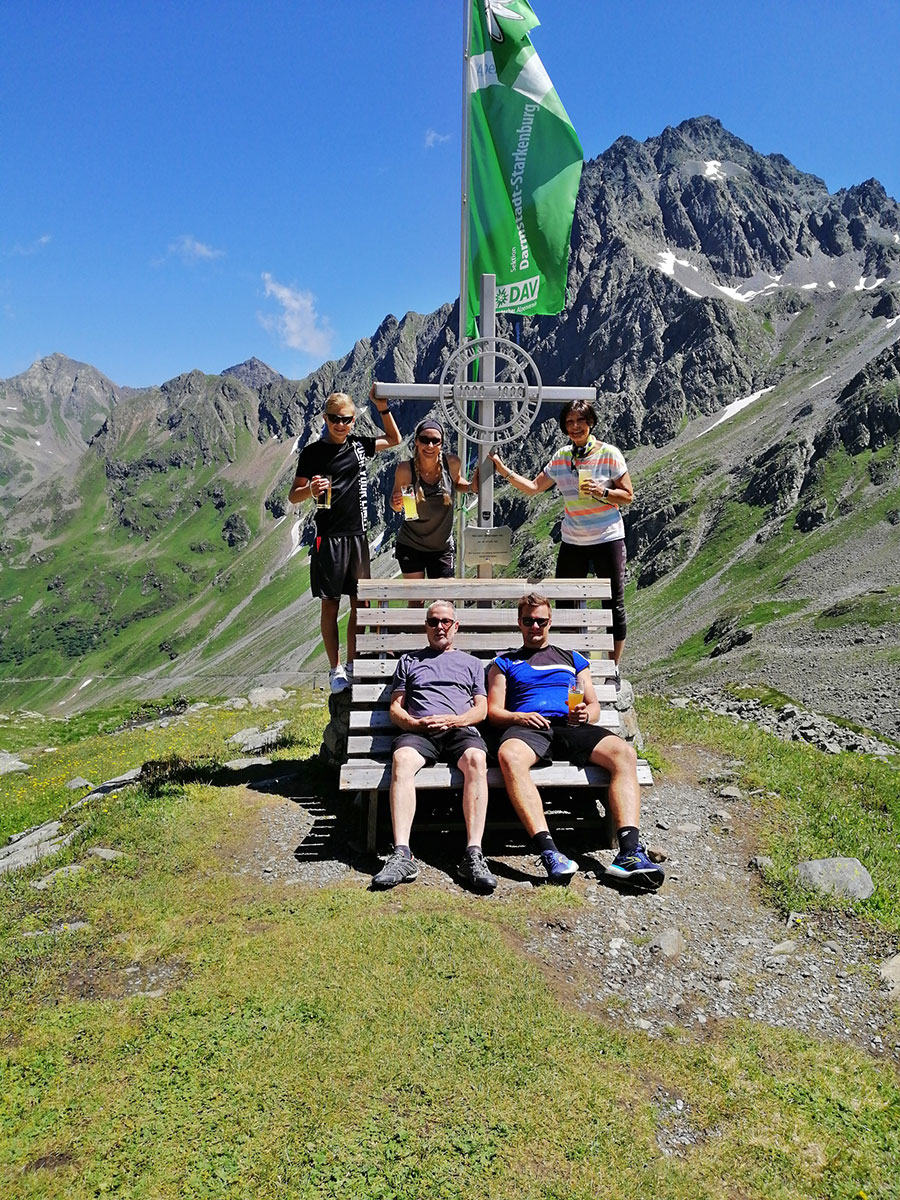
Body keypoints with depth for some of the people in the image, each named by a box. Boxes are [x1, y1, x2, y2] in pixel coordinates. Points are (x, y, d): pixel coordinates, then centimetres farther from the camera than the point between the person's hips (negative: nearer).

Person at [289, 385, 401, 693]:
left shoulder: (358, 445, 10)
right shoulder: (313, 451, -2)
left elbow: (394, 439, 26)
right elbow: (293, 496, -2)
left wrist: (383, 409, 12)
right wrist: (310, 490, -23)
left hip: (358, 535, 5)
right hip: (329, 538, -4)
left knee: (360, 603, 7)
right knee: (330, 605, 0)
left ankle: (353, 664, 20)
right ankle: (336, 670, 9)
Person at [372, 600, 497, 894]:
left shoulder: (471, 663, 28)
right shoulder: (409, 661, 28)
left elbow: (481, 709, 16)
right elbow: (395, 709, 19)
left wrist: (453, 720, -6)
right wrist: (416, 723, -4)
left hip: (461, 730, 0)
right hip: (417, 731, 0)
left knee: (476, 759, -36)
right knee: (402, 760, -36)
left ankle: (473, 855, -41)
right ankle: (402, 856, -44)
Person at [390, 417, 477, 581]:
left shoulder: (452, 463, -11)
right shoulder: (405, 469, -15)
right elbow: (395, 504, -1)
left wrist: (471, 486, -8)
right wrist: (397, 504, -24)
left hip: (442, 548, 1)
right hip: (410, 547, -1)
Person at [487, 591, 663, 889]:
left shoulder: (573, 659, 30)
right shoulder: (505, 662, 25)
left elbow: (594, 705, 24)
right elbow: (494, 711, 14)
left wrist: (585, 714, -2)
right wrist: (518, 717, -8)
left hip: (570, 727, 2)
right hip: (527, 727, -2)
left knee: (624, 753, -28)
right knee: (509, 755, -40)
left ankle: (629, 852, -38)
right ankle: (548, 852, -48)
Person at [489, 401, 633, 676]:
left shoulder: (609, 454, -6)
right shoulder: (561, 457, 6)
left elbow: (628, 495, -3)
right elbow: (533, 488, 13)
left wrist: (602, 492, -19)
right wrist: (505, 471, 4)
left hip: (608, 539, -4)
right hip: (572, 542, 4)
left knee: (614, 606, 2)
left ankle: (613, 669, 15)